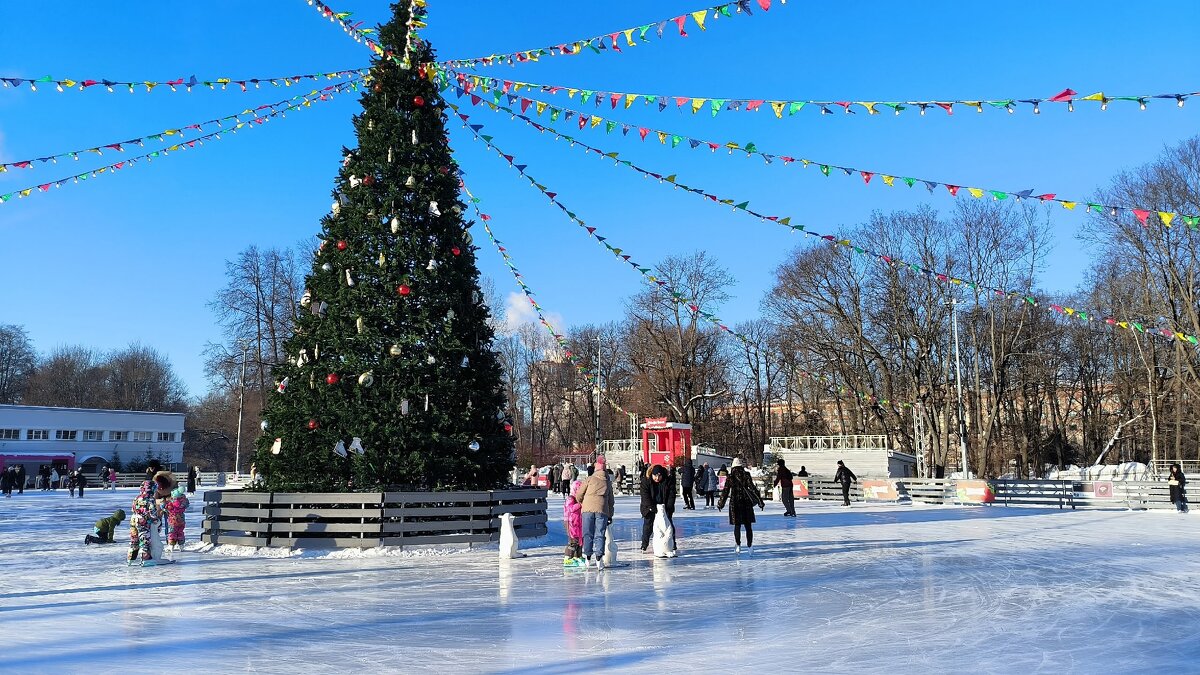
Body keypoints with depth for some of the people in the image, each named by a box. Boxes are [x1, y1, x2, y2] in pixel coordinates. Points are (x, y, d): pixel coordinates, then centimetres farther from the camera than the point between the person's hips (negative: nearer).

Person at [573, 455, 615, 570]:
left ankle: (588, 558, 3)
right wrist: (610, 515, 25)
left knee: (588, 534, 5)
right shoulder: (608, 483, 17)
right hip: (602, 510, 2)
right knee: (599, 535, 2)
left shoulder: (590, 479, 8)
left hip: (588, 509, -1)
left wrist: (581, 503, 28)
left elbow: (578, 494, 8)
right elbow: (611, 500, 20)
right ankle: (599, 558, -6)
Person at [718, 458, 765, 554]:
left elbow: (725, 491, 2)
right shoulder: (746, 475, -3)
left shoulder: (730, 477, -1)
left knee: (737, 526, 11)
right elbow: (752, 488, -7)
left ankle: (738, 545, 4)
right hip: (746, 503, 0)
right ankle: (749, 547, 4)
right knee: (748, 526, 6)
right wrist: (760, 501, -4)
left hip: (735, 503, 0)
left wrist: (721, 503, 12)